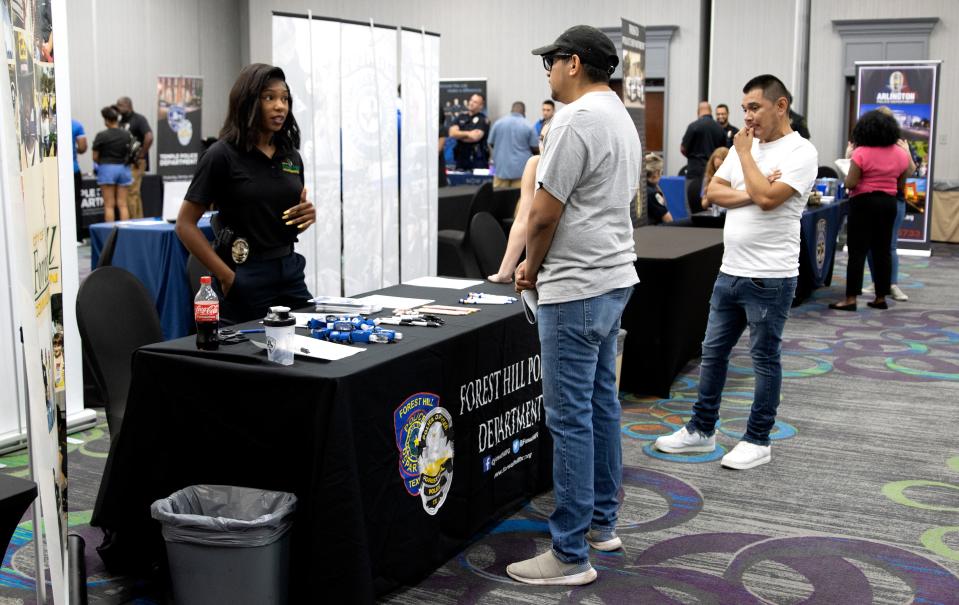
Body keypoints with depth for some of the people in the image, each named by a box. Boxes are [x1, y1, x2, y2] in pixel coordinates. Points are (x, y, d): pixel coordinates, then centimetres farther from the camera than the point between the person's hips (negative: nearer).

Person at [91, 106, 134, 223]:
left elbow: (95, 157, -4)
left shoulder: (101, 136, -8)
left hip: (107, 168, -3)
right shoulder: (127, 135, 2)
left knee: (109, 205, 1)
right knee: (122, 204, 6)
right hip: (123, 168, 4)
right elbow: (130, 153, 4)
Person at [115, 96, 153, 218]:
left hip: (135, 163, -8)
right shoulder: (121, 122, 16)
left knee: (132, 193, -10)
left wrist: (141, 156, -16)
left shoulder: (138, 119, -6)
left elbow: (149, 137, -18)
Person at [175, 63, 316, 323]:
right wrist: (226, 276, -15)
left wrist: (309, 214, -5)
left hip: (290, 270, 6)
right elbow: (185, 225, -10)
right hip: (246, 276, -5)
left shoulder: (291, 155, 7)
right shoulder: (222, 155, -10)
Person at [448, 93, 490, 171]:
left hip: (477, 159, -4)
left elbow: (475, 137, -14)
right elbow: (452, 133, -1)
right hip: (461, 158, 5)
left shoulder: (483, 120, -2)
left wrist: (459, 135, 0)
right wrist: (468, 133, -11)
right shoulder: (461, 117, 12)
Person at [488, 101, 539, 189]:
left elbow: (491, 144, 10)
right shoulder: (528, 126, -4)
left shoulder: (498, 123, 1)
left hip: (501, 168, 2)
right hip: (521, 170, -2)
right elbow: (536, 149, 0)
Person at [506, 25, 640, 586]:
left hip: (576, 288, -10)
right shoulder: (624, 119, 15)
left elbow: (544, 213, -17)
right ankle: (602, 523, 28)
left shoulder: (577, 120, -17)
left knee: (571, 417, -5)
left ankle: (571, 555, 2)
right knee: (601, 404, 16)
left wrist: (532, 266, 1)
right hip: (614, 276, 10)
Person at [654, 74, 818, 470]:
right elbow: (713, 192, 5)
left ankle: (758, 441, 16)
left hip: (770, 278, -7)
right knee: (713, 352, 13)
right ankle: (702, 430, 25)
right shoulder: (746, 147, 12)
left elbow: (767, 197, -24)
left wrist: (744, 153, -12)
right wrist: (750, 194, -12)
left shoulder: (800, 152, -11)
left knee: (764, 359, 4)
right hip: (730, 272, 8)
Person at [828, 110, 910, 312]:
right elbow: (900, 184, 11)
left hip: (864, 202, -5)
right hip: (888, 203, 5)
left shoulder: (861, 153, -15)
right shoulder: (901, 154, 4)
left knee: (857, 251, -4)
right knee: (883, 250, 11)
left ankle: (851, 299, -6)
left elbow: (850, 184, -17)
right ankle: (881, 298, 16)